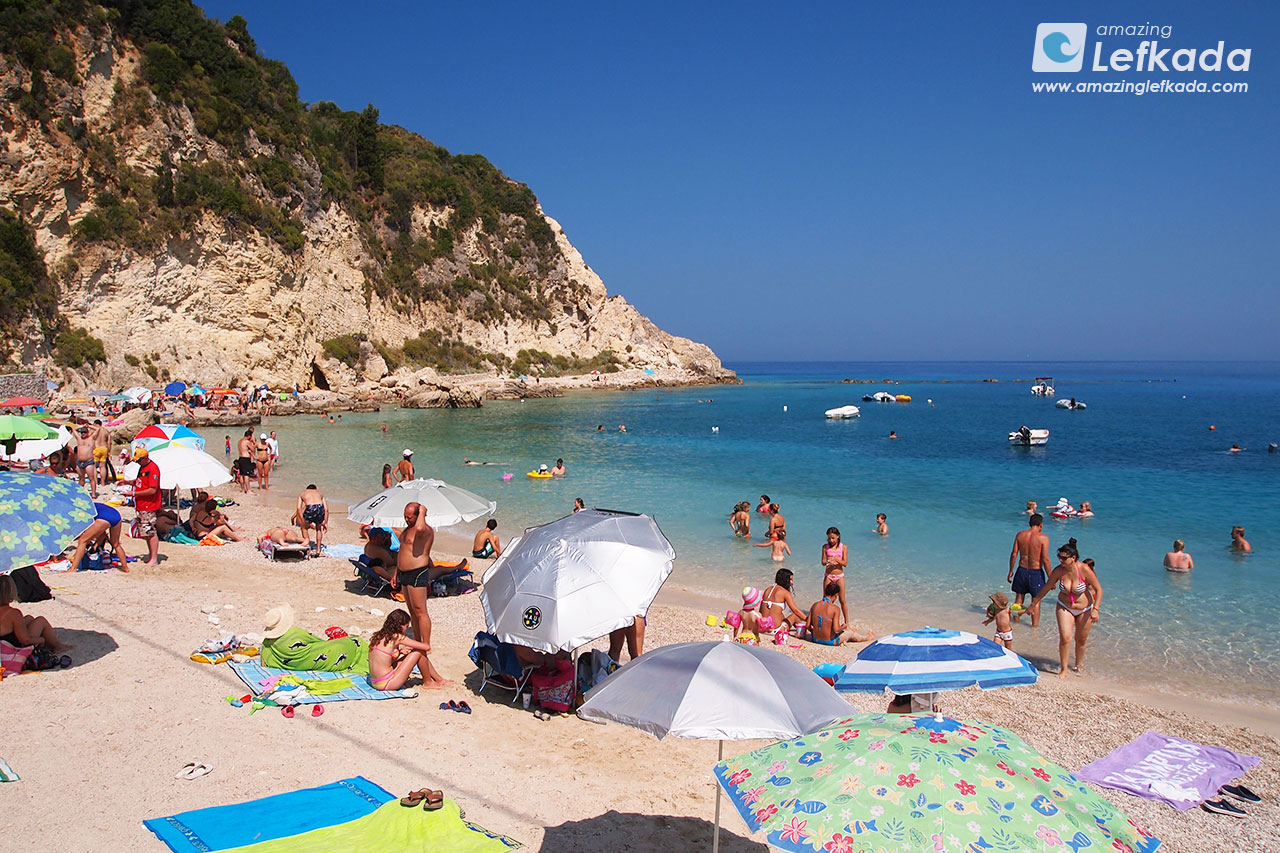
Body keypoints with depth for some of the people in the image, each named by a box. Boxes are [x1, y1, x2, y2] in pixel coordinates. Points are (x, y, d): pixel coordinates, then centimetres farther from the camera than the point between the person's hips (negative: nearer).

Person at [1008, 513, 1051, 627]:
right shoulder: (1043, 538, -13)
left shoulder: (1020, 535, -1)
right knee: (1036, 601, 9)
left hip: (1022, 570, 4)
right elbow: (1045, 559, -15)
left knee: (1019, 598, 17)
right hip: (1036, 572, -3)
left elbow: (1014, 554, 0)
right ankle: (1035, 626, 13)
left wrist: (1011, 571, 10)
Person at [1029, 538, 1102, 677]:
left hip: (1084, 609, -1)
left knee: (1081, 640, 12)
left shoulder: (1084, 569, -25)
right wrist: (1034, 602, 6)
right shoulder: (1058, 570, -17)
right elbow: (1047, 587, 0)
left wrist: (1095, 609, -21)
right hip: (1065, 608, 1)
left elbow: (1098, 589, -14)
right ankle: (1063, 669, 0)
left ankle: (1079, 665, 36)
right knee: (1065, 638, -13)